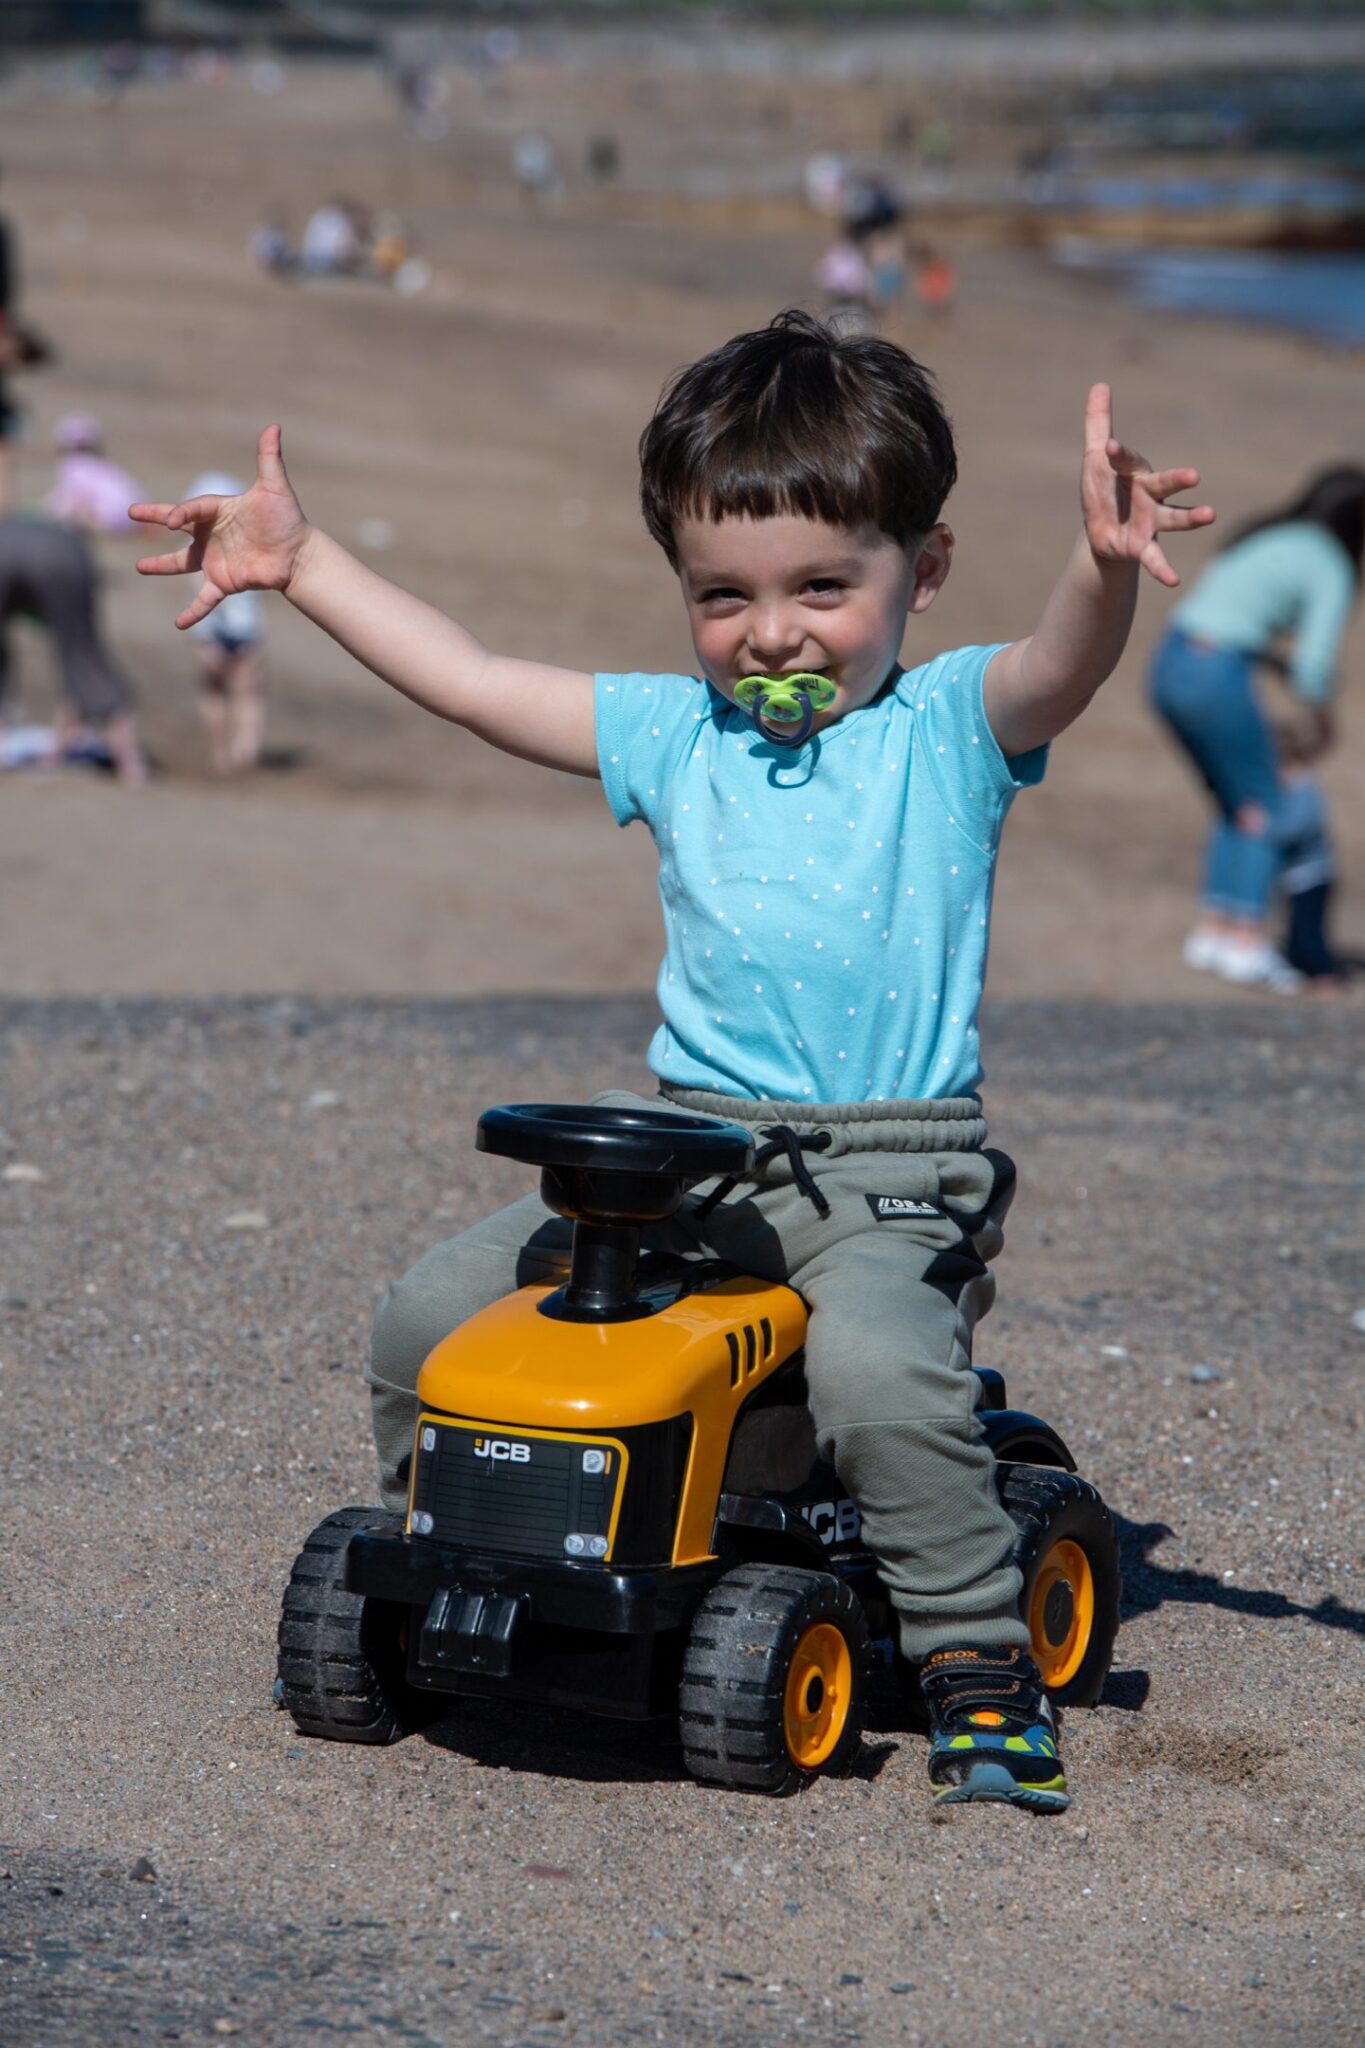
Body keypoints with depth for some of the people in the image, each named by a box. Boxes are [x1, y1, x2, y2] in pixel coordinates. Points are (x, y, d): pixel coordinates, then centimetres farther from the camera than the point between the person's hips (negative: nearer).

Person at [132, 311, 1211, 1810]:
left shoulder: (949, 729, 0)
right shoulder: (675, 733, 12)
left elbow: (1061, 670, -22)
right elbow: (467, 680, 14)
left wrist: (1105, 567, -44)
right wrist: (301, 562, 12)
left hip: (890, 1170, -5)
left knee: (878, 1366, -34)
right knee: (428, 1317, -4)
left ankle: (977, 1659, -17)